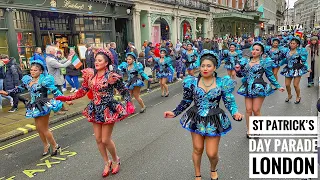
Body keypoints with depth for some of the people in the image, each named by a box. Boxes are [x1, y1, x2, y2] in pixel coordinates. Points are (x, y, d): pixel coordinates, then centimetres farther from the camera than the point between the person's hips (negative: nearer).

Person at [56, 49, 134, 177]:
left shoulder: (112, 76, -15)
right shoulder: (90, 74, 0)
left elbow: (124, 91, -9)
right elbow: (83, 90, 7)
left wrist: (129, 104, -23)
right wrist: (68, 98, 0)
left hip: (108, 110, -5)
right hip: (95, 110, 6)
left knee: (106, 140, 0)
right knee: (98, 139, 12)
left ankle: (116, 160, 30)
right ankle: (107, 163, 34)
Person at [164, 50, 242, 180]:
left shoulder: (223, 83, -8)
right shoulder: (192, 82, -5)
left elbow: (229, 102, -4)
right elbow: (186, 101, 4)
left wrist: (235, 113, -23)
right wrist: (174, 113, -4)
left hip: (214, 121, -1)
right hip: (196, 120, 1)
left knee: (212, 153, 3)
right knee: (197, 149, 13)